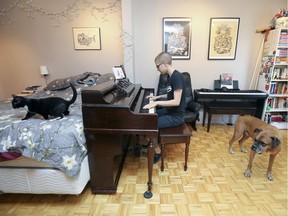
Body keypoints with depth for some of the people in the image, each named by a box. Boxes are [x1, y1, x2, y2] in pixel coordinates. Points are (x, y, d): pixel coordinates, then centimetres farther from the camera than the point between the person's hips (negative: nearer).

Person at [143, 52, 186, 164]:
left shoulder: (177, 77, -22)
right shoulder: (172, 76, 7)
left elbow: (176, 101, -27)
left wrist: (157, 103, -25)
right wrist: (157, 97, 14)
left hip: (176, 116, -10)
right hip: (169, 111, 10)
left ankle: (157, 151, 6)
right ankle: (152, 144, 25)